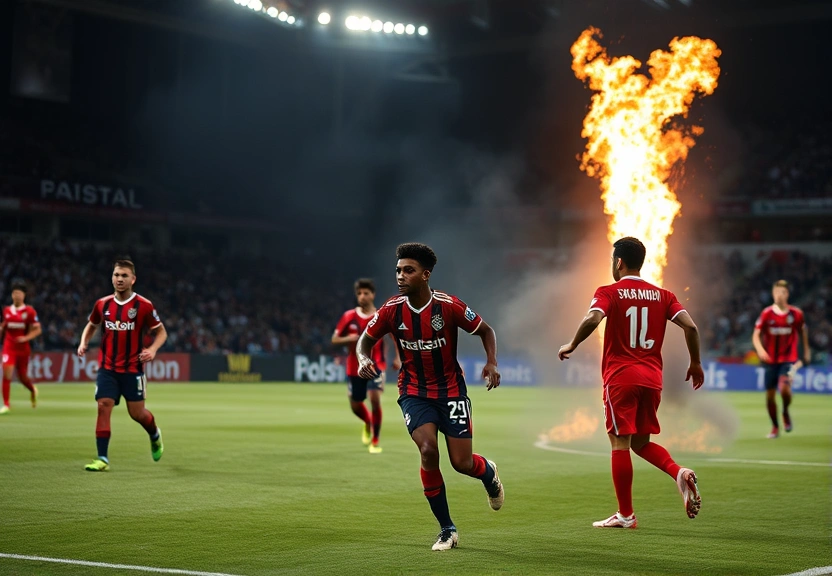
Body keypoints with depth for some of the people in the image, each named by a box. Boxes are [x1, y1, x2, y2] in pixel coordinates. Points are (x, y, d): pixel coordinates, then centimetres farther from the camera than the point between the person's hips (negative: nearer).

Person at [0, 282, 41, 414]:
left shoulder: (29, 311, -5)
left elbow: (37, 330, -5)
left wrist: (26, 338, -18)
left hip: (23, 348, -2)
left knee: (22, 377, 9)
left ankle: (33, 390, 43)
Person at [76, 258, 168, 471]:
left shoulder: (144, 306, -8)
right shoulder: (102, 304, 2)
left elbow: (161, 332, 0)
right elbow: (91, 325, 21)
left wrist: (152, 349, -19)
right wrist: (83, 343, 3)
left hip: (132, 368, -2)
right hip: (107, 368, 2)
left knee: (137, 413, 4)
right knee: (103, 407, -11)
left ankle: (155, 435, 38)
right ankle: (102, 459, -8)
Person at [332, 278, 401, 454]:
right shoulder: (349, 316, -3)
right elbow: (335, 339, 3)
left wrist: (397, 358, -4)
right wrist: (348, 339, -18)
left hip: (376, 365, -3)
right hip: (355, 367, 3)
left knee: (375, 398, -21)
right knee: (355, 405, 10)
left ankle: (375, 442, -7)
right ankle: (368, 423, 47)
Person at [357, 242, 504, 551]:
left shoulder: (449, 306, -15)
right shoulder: (392, 310, -10)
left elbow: (486, 331, -2)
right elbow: (366, 339, 5)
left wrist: (491, 363, -17)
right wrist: (364, 359, -17)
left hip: (451, 389, -1)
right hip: (414, 392, 1)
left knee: (462, 463, -4)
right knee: (428, 449, -22)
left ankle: (489, 473, 38)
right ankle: (447, 530, -6)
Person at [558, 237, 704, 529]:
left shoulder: (609, 292, -3)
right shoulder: (662, 295, 9)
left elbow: (592, 319, -21)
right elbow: (690, 326, -1)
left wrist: (571, 346, -7)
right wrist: (695, 364, 10)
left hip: (620, 376, -5)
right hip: (652, 378, 5)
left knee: (620, 443, 1)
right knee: (641, 442, 18)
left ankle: (625, 515, 3)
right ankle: (679, 473, -8)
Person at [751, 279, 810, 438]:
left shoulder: (796, 313, -3)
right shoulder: (767, 314, -6)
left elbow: (803, 330, 15)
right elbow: (756, 335, -9)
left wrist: (806, 350, 18)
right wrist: (760, 349, -28)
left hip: (789, 359, -1)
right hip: (771, 360, 1)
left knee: (784, 388, -25)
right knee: (770, 395, 3)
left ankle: (786, 413, 6)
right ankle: (775, 427, 25)